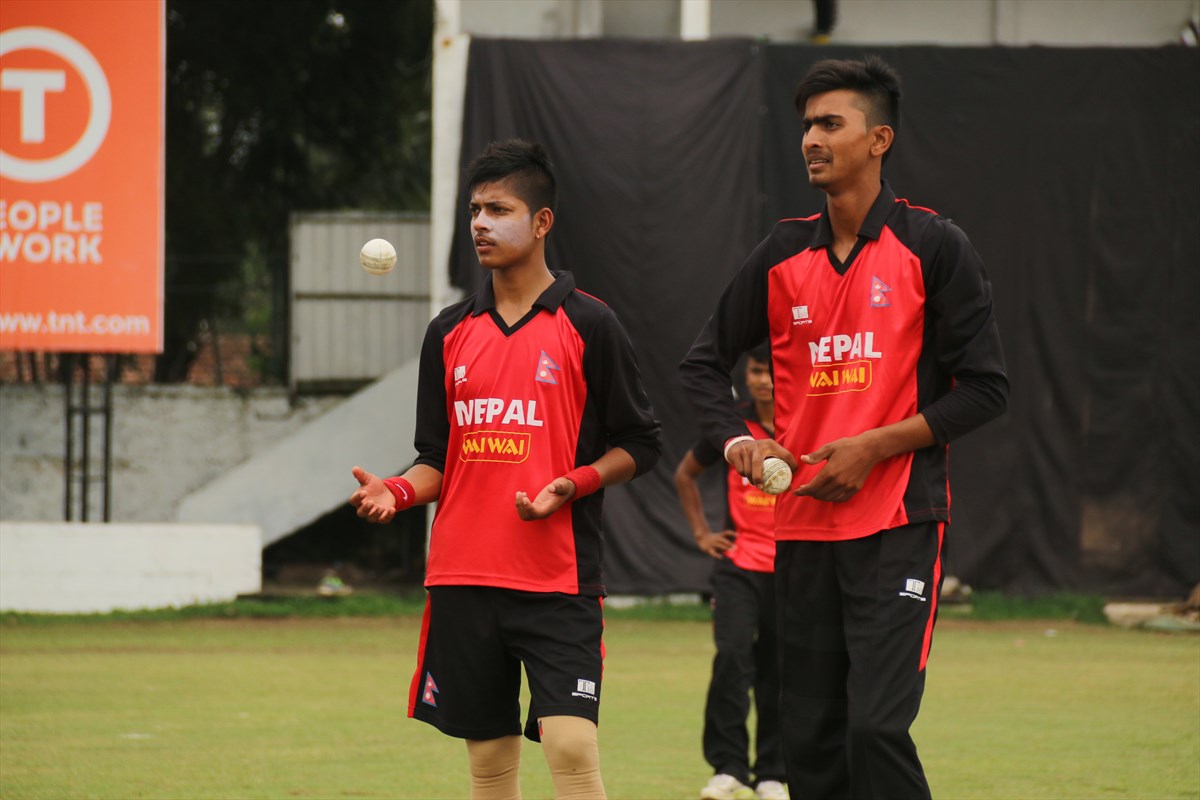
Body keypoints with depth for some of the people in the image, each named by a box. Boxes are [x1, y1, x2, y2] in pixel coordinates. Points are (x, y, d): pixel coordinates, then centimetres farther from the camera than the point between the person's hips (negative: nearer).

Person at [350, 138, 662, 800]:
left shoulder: (588, 325, -1)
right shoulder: (449, 332, 11)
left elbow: (639, 443, 3)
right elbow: (437, 457, 16)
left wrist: (574, 484, -14)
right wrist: (397, 492, -5)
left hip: (558, 580, -4)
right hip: (461, 577, 4)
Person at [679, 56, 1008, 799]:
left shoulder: (935, 247, -3)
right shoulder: (782, 255, 9)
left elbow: (985, 388, -4)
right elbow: (706, 361, 19)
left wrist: (874, 446, -12)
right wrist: (738, 441, -1)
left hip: (899, 523, -5)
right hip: (802, 525, 5)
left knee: (876, 726, -17)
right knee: (810, 737, 5)